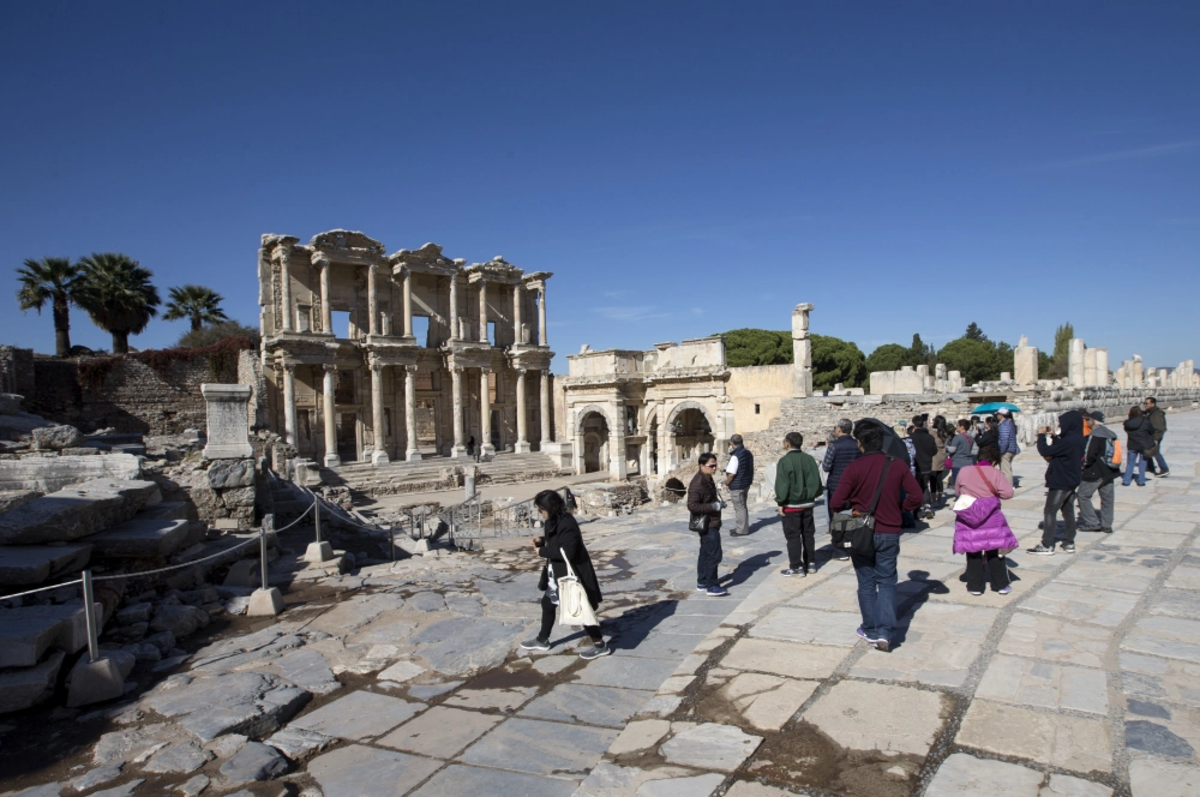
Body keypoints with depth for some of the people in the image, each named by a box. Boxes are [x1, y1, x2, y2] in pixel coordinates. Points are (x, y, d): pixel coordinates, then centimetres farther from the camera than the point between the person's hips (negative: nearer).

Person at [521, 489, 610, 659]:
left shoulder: (567, 524, -27)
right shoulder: (554, 522, 3)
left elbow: (567, 551, -30)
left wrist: (542, 552, -22)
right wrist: (542, 540, 0)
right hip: (558, 574, 10)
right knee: (547, 603, 20)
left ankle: (600, 645, 16)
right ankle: (542, 640, 38)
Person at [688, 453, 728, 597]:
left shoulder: (707, 479, 10)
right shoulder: (698, 483, -23)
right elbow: (692, 506, -27)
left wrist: (719, 502, 9)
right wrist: (714, 506, -24)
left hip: (710, 524, 11)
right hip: (708, 524, -11)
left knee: (705, 553, 17)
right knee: (714, 555, -7)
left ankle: (702, 582, 27)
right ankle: (712, 586, 0)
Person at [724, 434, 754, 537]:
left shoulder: (735, 456, -22)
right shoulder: (748, 452, 6)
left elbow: (732, 473, -24)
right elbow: (751, 469, 14)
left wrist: (727, 482, -8)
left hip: (737, 486, -9)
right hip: (746, 484, 9)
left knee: (739, 507, 0)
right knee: (742, 506, 20)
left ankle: (742, 530, 7)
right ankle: (744, 527, 28)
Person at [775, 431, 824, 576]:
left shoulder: (784, 461, -16)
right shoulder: (809, 459, 1)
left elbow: (782, 484, -17)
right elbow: (816, 481, 4)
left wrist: (780, 502, -9)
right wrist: (812, 496, 15)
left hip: (791, 505, -6)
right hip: (807, 504, 6)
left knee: (793, 536, 1)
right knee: (808, 534, 16)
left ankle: (796, 567, 5)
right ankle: (810, 563, 24)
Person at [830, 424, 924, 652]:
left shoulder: (855, 467, -14)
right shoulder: (897, 466, -4)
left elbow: (838, 501, -16)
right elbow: (916, 496, -3)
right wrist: (897, 508, 12)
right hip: (889, 533, 2)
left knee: (866, 582, 13)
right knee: (887, 582, 11)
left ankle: (871, 630, 21)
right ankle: (885, 633, 1)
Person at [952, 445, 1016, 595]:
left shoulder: (963, 471, 2)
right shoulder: (995, 472, -7)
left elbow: (957, 492, 13)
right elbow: (1008, 492, -14)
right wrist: (994, 493, 4)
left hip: (968, 517, 2)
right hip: (990, 518, -2)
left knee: (973, 551, 10)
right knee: (994, 550, 11)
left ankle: (974, 586, 14)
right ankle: (1001, 584, 19)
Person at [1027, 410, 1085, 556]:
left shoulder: (1069, 441, -25)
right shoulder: (1076, 439, 7)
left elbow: (1045, 451, -24)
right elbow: (1057, 451, 15)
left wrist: (1042, 435, -10)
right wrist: (1051, 436, 3)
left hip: (1061, 483, -10)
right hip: (1071, 481, 10)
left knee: (1050, 511, -4)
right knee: (1068, 511, 15)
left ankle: (1047, 546, -3)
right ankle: (1069, 543, 20)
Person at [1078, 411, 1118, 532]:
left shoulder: (1094, 435, -16)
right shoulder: (1111, 434, 12)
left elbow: (1089, 455, -21)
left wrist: (1085, 464, -4)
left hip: (1095, 472, -9)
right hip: (1109, 471, 9)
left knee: (1083, 495, 0)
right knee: (1107, 497, 12)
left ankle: (1093, 522, -1)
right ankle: (1106, 525, 16)